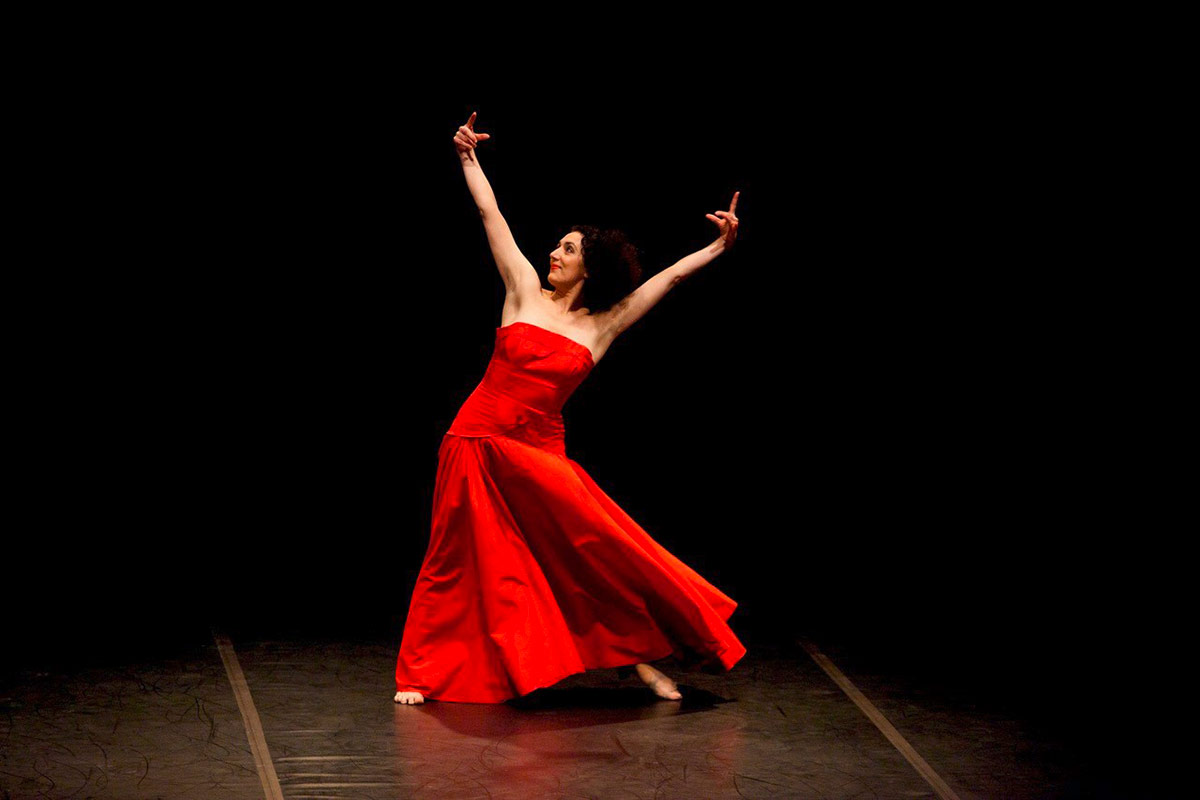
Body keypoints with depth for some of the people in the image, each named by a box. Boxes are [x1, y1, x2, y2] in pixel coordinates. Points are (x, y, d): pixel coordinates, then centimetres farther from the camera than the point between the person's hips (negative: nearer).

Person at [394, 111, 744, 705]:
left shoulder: (604, 326, 5)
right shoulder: (526, 292, 6)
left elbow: (668, 277, 1)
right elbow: (491, 215, 7)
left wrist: (719, 247, -5)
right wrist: (468, 159, 8)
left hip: (538, 456, 0)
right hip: (477, 443, 0)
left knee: (597, 549, -6)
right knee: (459, 563, 5)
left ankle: (639, 656, 8)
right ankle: (422, 674, 15)